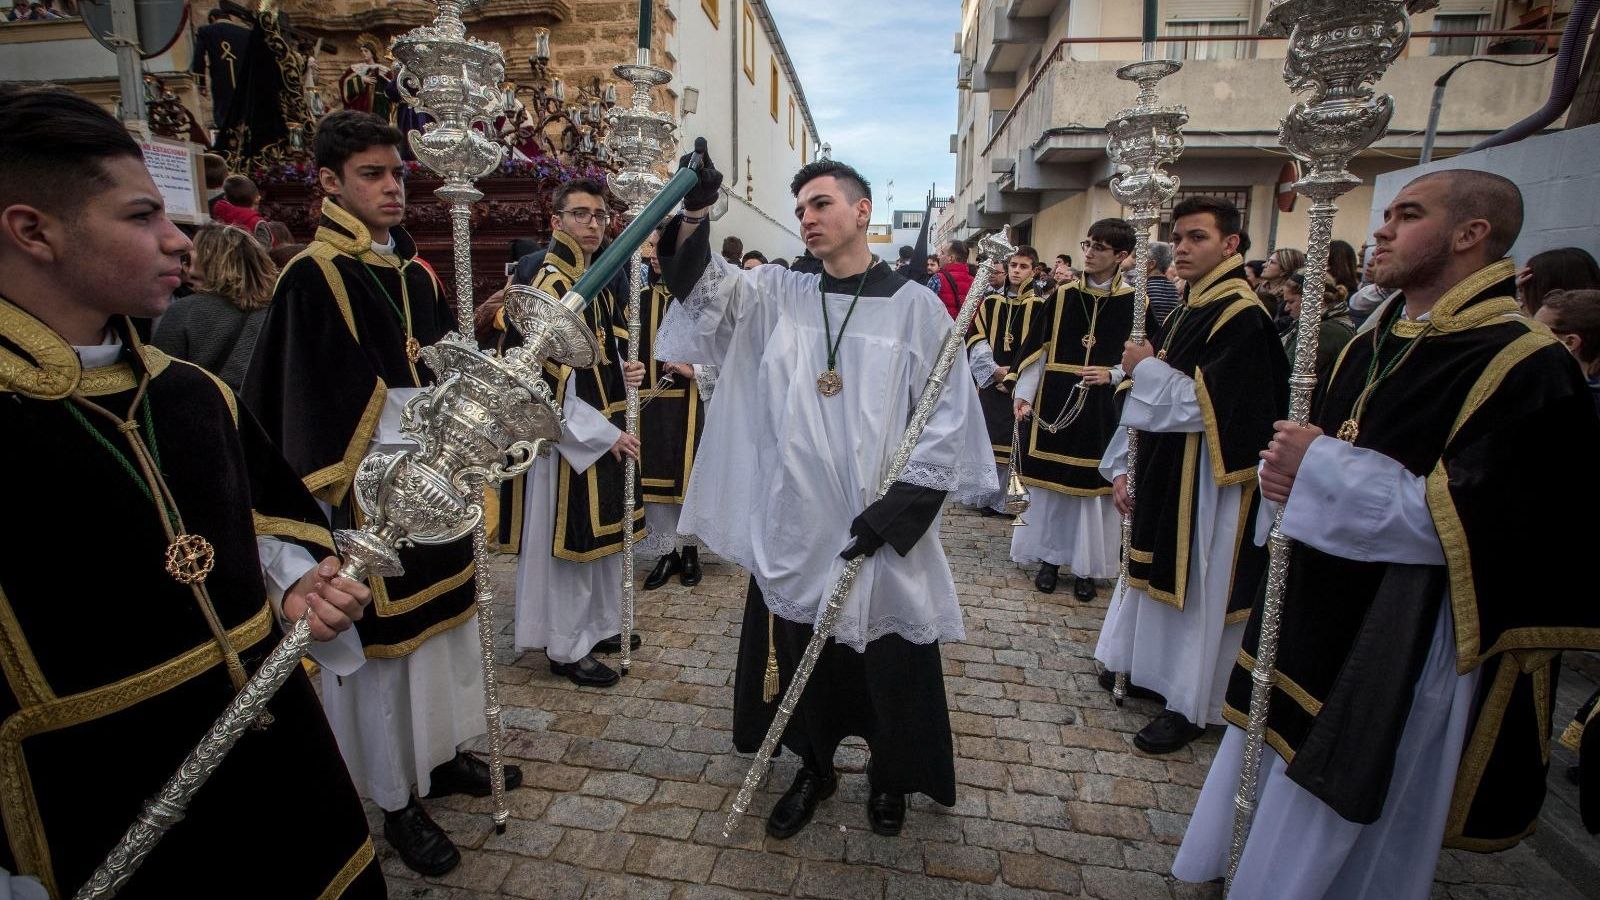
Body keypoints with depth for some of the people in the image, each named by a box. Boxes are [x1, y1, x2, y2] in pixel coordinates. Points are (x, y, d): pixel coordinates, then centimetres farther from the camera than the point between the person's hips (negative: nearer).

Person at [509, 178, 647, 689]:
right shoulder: (548, 286, -15)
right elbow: (546, 380, -19)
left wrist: (626, 371, -1)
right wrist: (604, 434, -17)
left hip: (607, 431, 9)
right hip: (571, 437, -9)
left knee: (604, 532, 17)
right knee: (571, 538, 2)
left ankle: (598, 626, 33)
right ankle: (567, 648, 18)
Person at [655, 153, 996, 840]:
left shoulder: (915, 306, -5)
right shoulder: (779, 294, 6)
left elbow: (949, 418, -7)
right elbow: (708, 289, -8)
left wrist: (894, 508, -13)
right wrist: (692, 214, -25)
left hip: (881, 532, -2)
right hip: (793, 526, 3)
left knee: (889, 666, 13)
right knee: (803, 657, 17)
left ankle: (889, 776, 42)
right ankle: (814, 769, 43)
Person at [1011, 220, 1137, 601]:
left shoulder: (1134, 303, -1)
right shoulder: (1062, 296, 3)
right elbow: (1038, 350, 2)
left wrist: (1112, 374, -12)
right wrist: (1024, 394, -6)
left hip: (1102, 409, -1)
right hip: (1054, 405, 2)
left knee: (1093, 485, 6)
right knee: (1050, 482, 8)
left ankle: (1086, 566, 19)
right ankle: (1050, 557, 23)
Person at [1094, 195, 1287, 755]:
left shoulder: (1242, 316, -16)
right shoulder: (1187, 311, 12)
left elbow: (1205, 406, -24)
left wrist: (1146, 369, -13)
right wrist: (1123, 467, 10)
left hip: (1207, 483, -9)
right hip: (1164, 473, 9)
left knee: (1197, 588, 2)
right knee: (1162, 576, 19)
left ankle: (1192, 705, 17)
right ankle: (1154, 671, 36)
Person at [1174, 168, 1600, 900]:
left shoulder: (1524, 367, -16)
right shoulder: (1375, 343, 8)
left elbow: (1458, 521, -24)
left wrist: (1320, 466, -20)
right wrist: (1286, 472, -7)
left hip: (1395, 649, -8)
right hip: (1312, 611, 8)